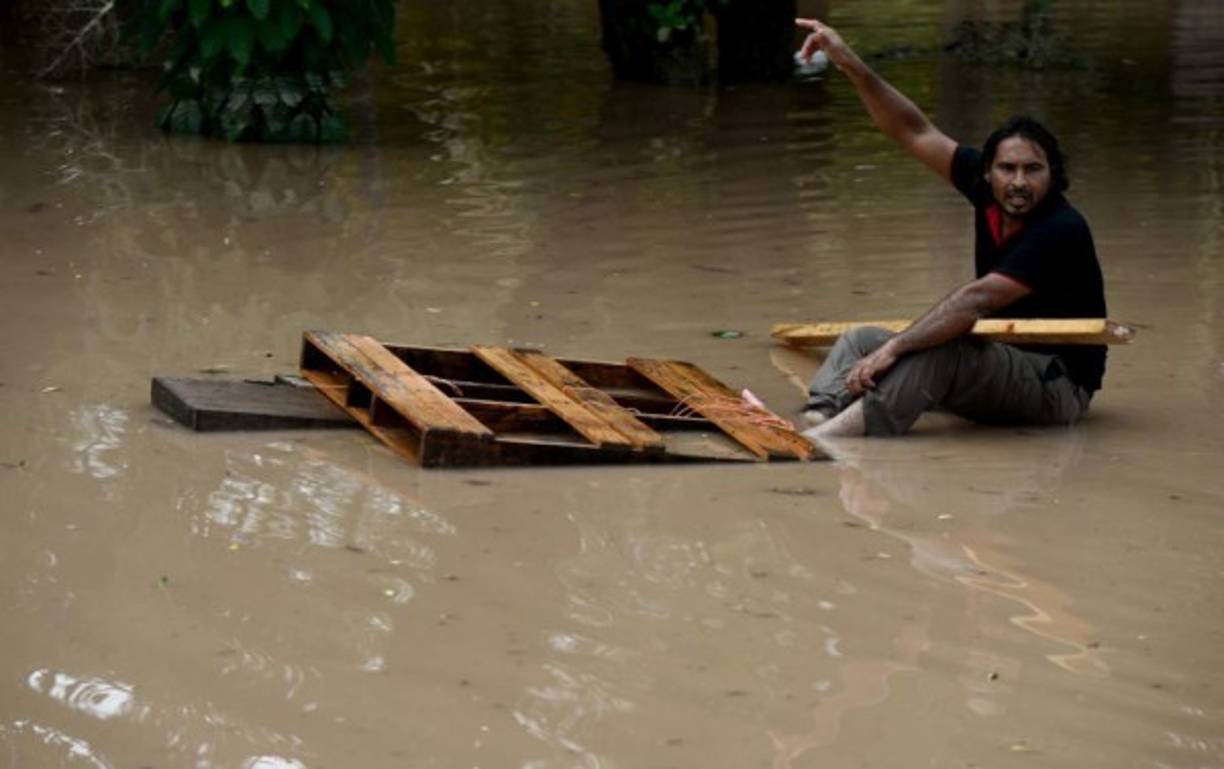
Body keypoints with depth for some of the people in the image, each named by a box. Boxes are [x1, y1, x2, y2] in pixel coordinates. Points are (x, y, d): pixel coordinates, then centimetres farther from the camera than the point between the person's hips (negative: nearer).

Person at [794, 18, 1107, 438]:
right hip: (999, 362, 9)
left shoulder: (1062, 230, -23)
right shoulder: (986, 189, 0)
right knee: (861, 340, 2)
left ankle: (832, 436, -53)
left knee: (941, 349, -35)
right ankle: (814, 421, -29)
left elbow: (977, 300, -31)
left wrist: (895, 347, -36)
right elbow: (914, 131, 3)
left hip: (1056, 383, -9)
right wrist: (851, 65, -7)